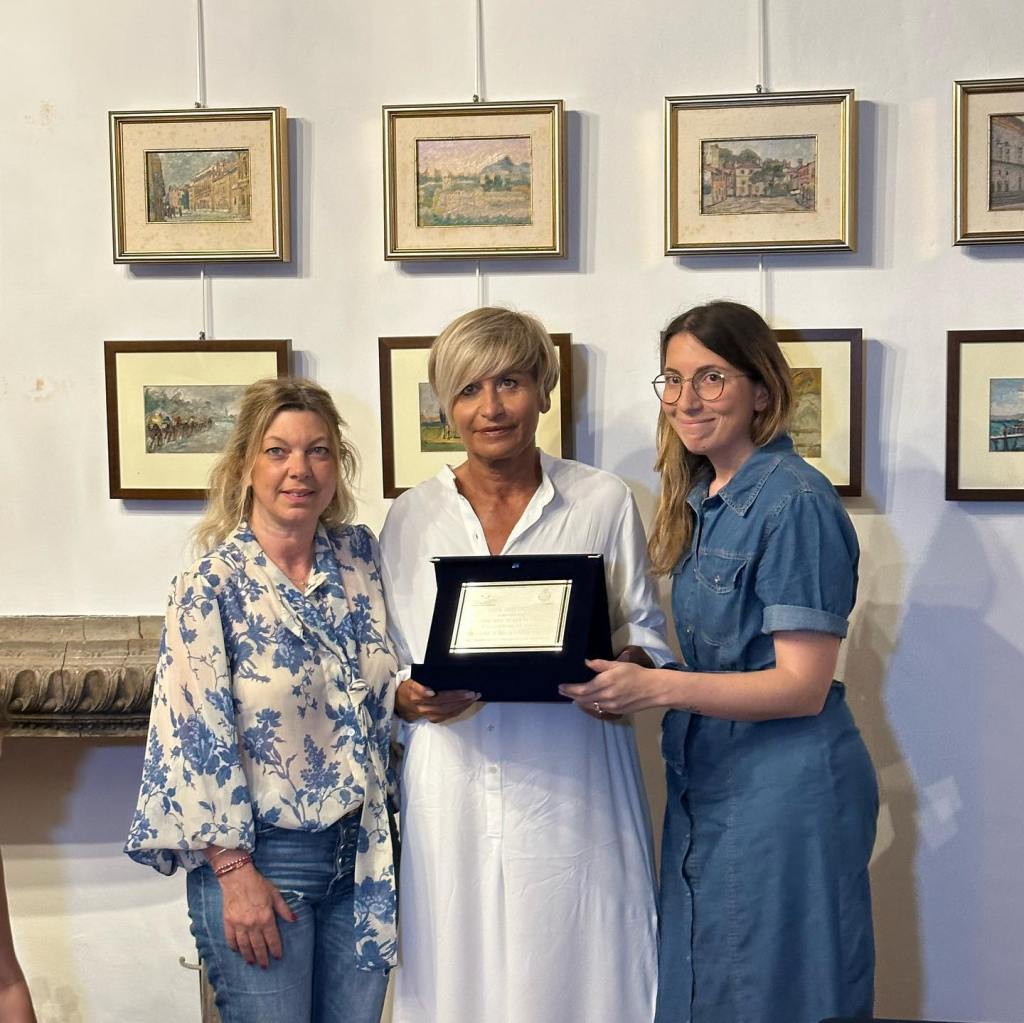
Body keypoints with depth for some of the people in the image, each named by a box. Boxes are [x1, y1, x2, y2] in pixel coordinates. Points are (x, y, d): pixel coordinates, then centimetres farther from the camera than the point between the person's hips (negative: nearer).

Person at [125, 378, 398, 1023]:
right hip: (261, 854, -5)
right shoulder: (212, 583, -13)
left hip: (362, 848, 5)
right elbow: (197, 733, -14)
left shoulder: (361, 554, 3)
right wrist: (235, 871, -15)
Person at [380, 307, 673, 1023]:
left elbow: (646, 635, 9)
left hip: (573, 794, -1)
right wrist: (412, 699, -10)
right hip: (450, 796, 1)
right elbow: (381, 668, 11)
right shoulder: (412, 517, 7)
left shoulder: (604, 503, 3)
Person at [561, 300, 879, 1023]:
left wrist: (655, 687, -25)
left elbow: (802, 686, -18)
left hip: (786, 793, -8)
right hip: (707, 786, 8)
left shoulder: (795, 502, -14)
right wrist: (621, 675, 0)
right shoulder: (701, 501, 11)